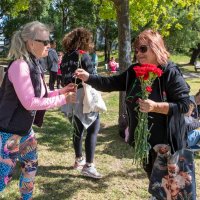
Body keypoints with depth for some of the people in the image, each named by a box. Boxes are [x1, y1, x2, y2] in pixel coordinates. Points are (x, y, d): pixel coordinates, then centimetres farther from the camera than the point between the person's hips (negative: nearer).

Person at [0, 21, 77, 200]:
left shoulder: (34, 65, 6)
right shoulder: (20, 66, -23)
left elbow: (39, 95, 15)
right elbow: (29, 102, -25)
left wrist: (61, 91, 3)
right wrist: (63, 99, -20)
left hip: (25, 129, 10)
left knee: (31, 166, 22)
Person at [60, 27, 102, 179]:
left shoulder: (66, 57, 8)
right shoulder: (83, 55, -12)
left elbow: (65, 77, 11)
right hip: (84, 97, -7)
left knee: (78, 129, 18)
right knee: (93, 130, -2)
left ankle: (79, 160, 29)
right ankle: (88, 166, -4)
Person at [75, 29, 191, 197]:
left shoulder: (171, 72, -17)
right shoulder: (134, 72, 1)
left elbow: (184, 104, -20)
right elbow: (112, 83, -2)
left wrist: (155, 106, -30)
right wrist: (88, 78, -16)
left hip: (165, 139, -6)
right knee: (149, 171, 24)